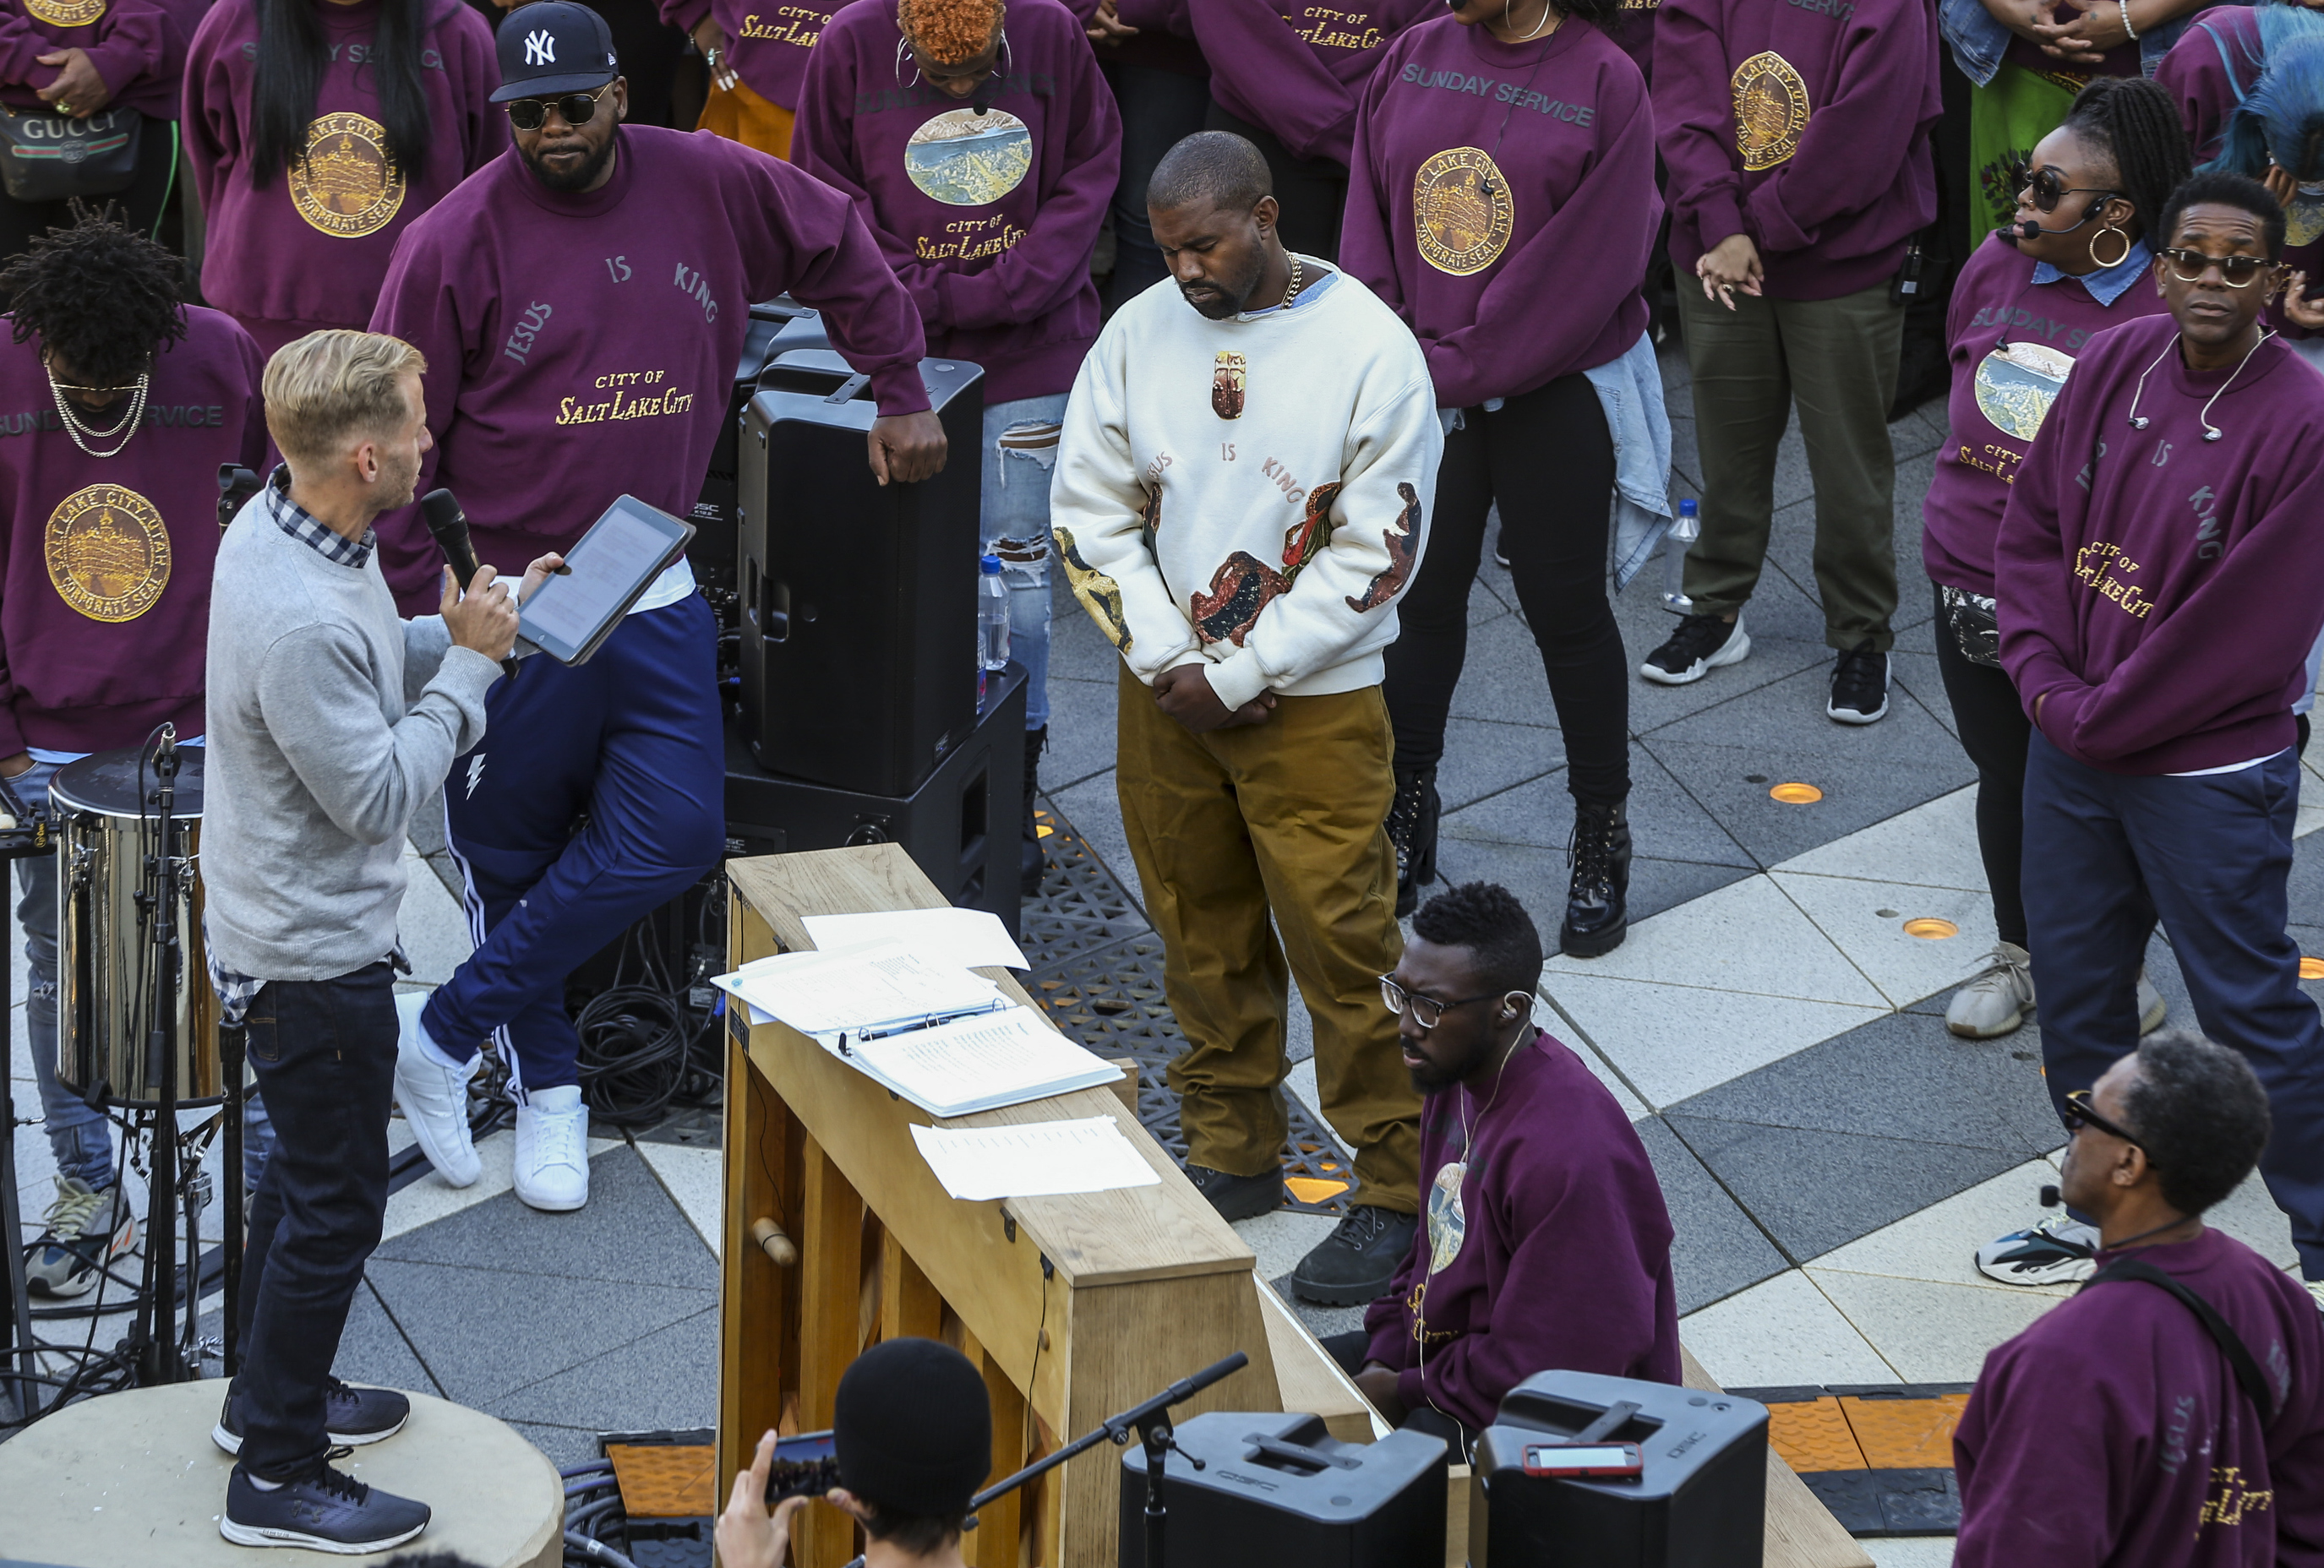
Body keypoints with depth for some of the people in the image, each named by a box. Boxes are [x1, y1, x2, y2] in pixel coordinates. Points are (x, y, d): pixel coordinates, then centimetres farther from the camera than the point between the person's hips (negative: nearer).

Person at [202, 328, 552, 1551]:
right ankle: (277, 1476, 14)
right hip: (313, 956, -10)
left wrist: (483, 621, 2)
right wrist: (470, 659, -20)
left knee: (311, 1168, 26)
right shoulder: (298, 621, -34)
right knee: (336, 1207, 3)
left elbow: (372, 672, 13)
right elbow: (380, 796, -27)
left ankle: (270, 1394, 42)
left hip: (281, 931, 10)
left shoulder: (281, 526, -3)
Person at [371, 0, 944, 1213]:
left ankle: (445, 1033, 7)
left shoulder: (710, 189, -1)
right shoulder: (458, 243, -12)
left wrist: (901, 394, 17)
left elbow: (842, 250, 17)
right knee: (512, 852, 5)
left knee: (674, 832, -4)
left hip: (655, 597, 4)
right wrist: (396, 605, -8)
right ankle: (548, 1087, 25)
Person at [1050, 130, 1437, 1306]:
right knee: (1203, 932, 13)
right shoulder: (1140, 334, 1)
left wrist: (1238, 678, -12)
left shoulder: (1369, 349, -12)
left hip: (1314, 703, -4)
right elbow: (1088, 508, 5)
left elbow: (1378, 549, -12)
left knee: (1342, 944, -4)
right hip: (1164, 691, 4)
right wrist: (1166, 662, -7)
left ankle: (1393, 1190, 5)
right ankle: (1232, 1153, 28)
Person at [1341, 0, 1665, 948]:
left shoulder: (1604, 81, -14)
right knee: (1423, 594, 13)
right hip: (1424, 384, 4)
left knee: (1565, 608, 6)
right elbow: (1370, 213, 3)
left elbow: (1590, 261, -17)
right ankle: (1406, 826, 29)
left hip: (1556, 392, -4)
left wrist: (1459, 367, -16)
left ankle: (1602, 844, 20)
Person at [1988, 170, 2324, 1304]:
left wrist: (2099, 717, -13)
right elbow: (2033, 525, 7)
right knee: (2073, 986, 18)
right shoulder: (2114, 363, -2)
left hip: (2207, 775, -6)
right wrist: (2044, 678, -6)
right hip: (2070, 745, 7)